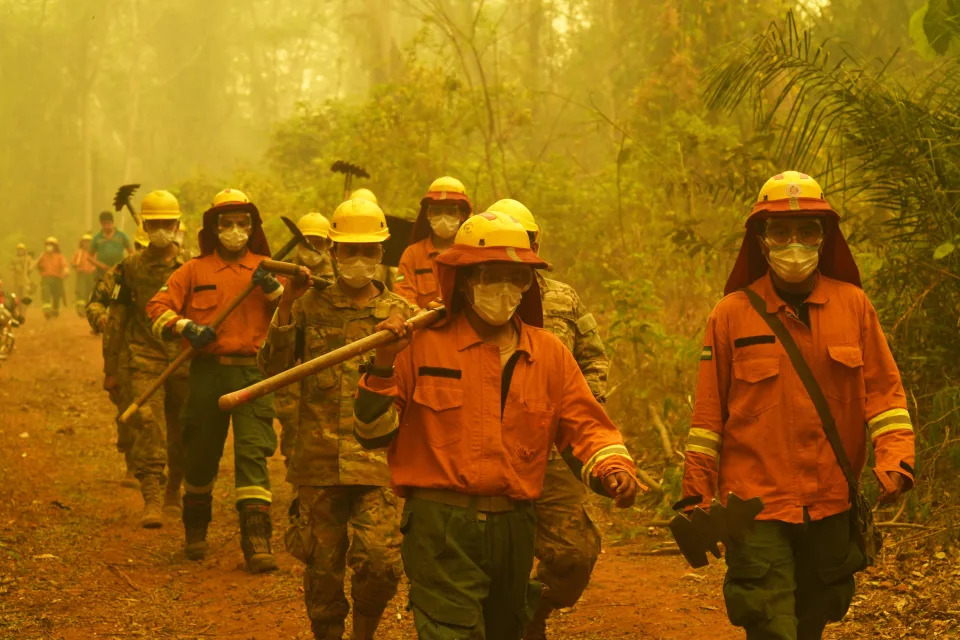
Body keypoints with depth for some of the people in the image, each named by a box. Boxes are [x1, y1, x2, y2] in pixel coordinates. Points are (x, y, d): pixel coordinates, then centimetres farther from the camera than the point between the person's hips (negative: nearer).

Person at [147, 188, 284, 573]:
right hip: (207, 372, 1)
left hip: (253, 372, -1)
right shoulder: (195, 271, 9)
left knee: (253, 453, -13)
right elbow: (157, 309, 4)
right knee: (200, 455, 11)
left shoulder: (265, 268, 10)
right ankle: (195, 532, 32)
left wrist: (274, 290, -13)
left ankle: (257, 541, -17)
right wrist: (185, 327, -13)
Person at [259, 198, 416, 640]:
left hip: (379, 459, -1)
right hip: (319, 458, 1)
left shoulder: (400, 314, 8)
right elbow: (272, 369, -1)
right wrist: (286, 308, -10)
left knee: (380, 561, -12)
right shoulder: (310, 307, 8)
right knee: (322, 566, 6)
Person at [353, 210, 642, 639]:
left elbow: (584, 426, 10)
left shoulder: (549, 354, 8)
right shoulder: (422, 344, -3)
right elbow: (373, 434, -1)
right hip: (442, 527, -5)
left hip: (515, 527, 5)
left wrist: (612, 469, -9)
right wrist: (383, 367, -15)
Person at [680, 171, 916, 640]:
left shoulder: (853, 305, 5)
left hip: (832, 508, 3)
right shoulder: (731, 314, -1)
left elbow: (883, 390, 6)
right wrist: (697, 493, 1)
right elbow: (708, 412, 3)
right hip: (756, 505, -3)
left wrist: (895, 459, -9)